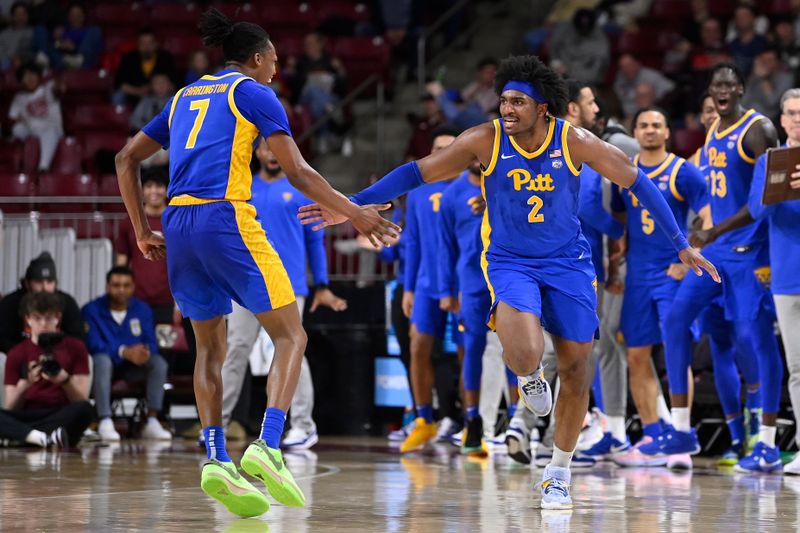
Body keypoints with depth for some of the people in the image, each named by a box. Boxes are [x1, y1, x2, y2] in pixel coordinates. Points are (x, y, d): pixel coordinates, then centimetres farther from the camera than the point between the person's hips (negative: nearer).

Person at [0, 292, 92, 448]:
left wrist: (64, 380, -17)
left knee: (85, 409, -35)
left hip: (63, 418, -1)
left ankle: (23, 435, -35)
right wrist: (24, 384, -14)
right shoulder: (17, 353, 11)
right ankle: (44, 438, -47)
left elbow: (82, 400, 3)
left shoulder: (75, 347, 9)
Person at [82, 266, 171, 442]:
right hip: (106, 363, -3)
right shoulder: (92, 310, -8)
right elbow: (93, 344, -21)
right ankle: (105, 422, -42)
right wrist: (124, 352, -36)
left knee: (159, 362, -24)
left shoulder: (142, 309, 4)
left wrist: (145, 352, -30)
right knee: (102, 359, -37)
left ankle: (152, 422, -28)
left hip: (132, 368, 3)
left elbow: (151, 343, -4)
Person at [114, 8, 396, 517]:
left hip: (178, 224, 6)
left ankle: (216, 459, 0)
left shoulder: (185, 97, 23)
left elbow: (127, 158, 23)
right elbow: (298, 172, -3)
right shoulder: (253, 93, 5)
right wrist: (354, 213, 2)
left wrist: (143, 231, 24)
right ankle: (267, 447, -16)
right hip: (227, 218, -6)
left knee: (211, 347, 15)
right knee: (291, 335, 1)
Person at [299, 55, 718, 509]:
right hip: (509, 262, -2)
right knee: (524, 355, -28)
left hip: (568, 262, 2)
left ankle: (559, 473, 23)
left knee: (576, 369, 3)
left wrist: (681, 242, -4)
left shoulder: (574, 141, -14)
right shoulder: (486, 140, -14)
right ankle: (529, 378, 13)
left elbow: (636, 180, -4)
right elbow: (419, 173, -7)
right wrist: (354, 205, -11)